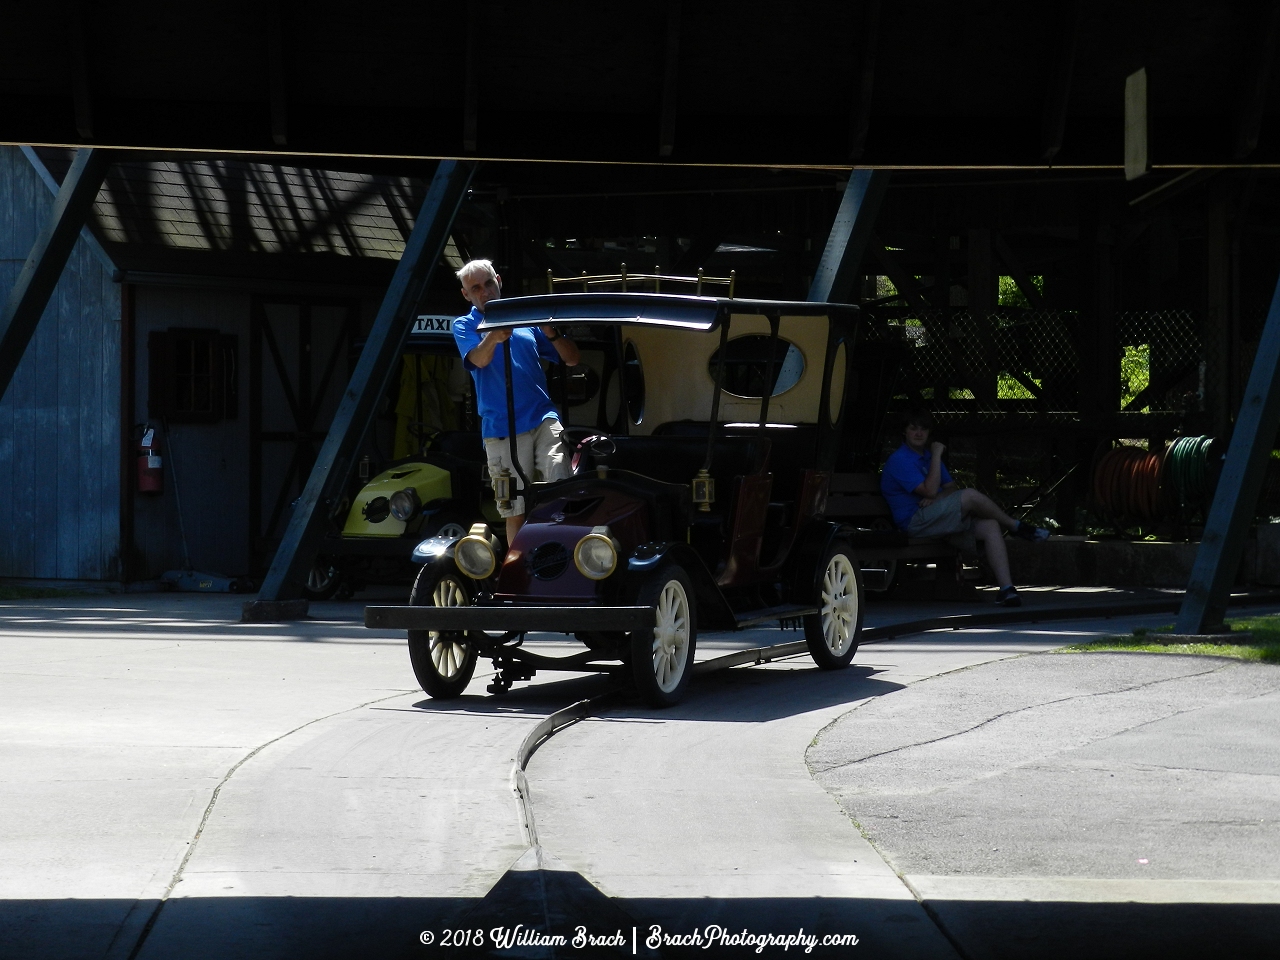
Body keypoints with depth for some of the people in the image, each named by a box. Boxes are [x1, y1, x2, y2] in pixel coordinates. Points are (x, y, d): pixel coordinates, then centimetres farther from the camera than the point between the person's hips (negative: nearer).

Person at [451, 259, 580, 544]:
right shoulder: (464, 326, 9)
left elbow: (571, 358, 14)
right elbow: (479, 359, -14)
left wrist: (552, 334, -7)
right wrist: (493, 337, -37)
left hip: (544, 419, 2)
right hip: (502, 430, -2)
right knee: (515, 511, 1)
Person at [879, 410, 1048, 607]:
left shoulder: (927, 455, 22)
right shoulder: (899, 460, -8)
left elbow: (951, 488, 17)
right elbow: (929, 490, -19)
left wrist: (936, 498, -7)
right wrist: (937, 455, -14)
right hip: (915, 521, -9)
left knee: (991, 526, -16)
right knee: (970, 496, -27)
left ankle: (1006, 588, -26)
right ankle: (1017, 527, -6)